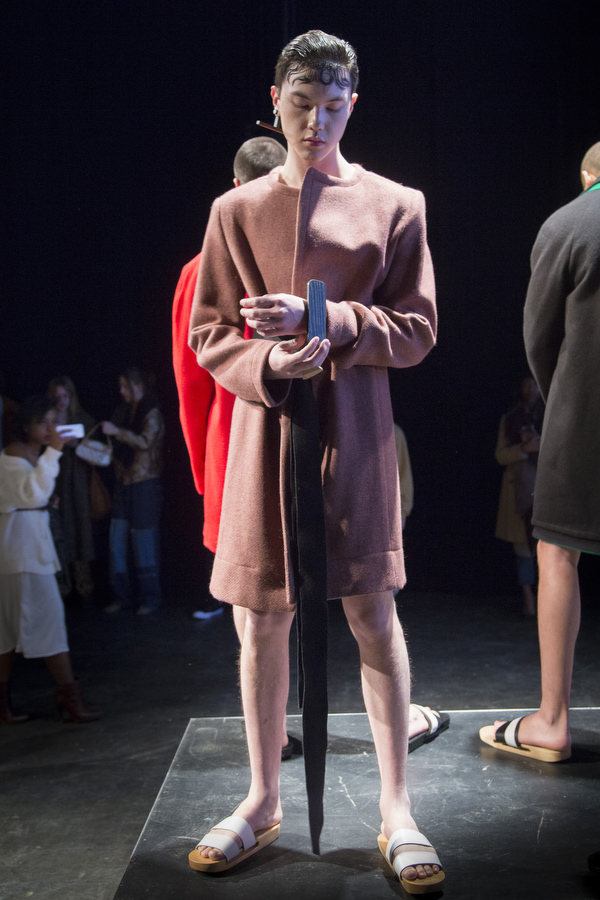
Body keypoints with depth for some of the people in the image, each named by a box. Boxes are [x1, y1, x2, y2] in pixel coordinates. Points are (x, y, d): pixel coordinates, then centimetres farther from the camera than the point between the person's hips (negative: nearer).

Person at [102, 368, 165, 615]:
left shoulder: (152, 413, -6)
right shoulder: (125, 411, 13)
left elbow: (145, 441, -20)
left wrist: (117, 432, -24)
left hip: (145, 483, -7)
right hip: (124, 481, 7)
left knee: (144, 540, -2)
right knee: (116, 540, 3)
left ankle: (150, 598, 8)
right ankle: (120, 596, 12)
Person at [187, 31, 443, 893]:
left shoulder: (394, 205, 6)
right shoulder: (236, 210, 10)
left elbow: (418, 328, 2)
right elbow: (209, 334, 9)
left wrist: (326, 322, -14)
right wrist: (269, 362, -13)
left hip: (355, 431, -1)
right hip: (264, 427, 2)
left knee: (373, 615, 1)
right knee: (263, 623, 6)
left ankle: (397, 808, 14)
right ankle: (263, 799, 24)